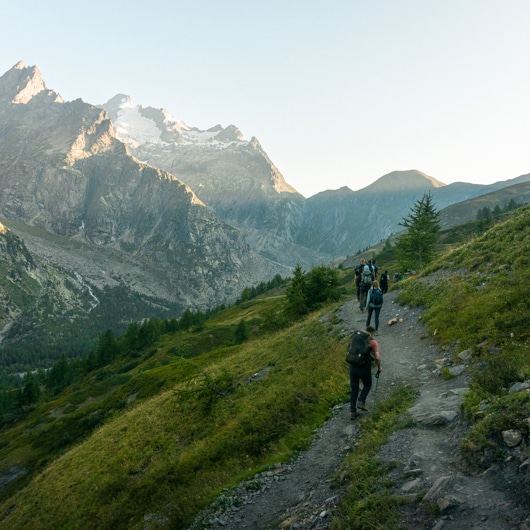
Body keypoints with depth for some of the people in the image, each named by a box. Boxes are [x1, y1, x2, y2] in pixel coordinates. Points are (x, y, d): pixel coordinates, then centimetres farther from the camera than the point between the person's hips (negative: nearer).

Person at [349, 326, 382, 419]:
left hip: (353, 366, 4)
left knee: (354, 389, 15)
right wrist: (379, 367, 5)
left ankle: (352, 411, 10)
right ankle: (361, 402, 6)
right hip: (364, 368, -4)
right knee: (367, 385, 25)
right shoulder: (373, 342, -3)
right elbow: (377, 357, -13)